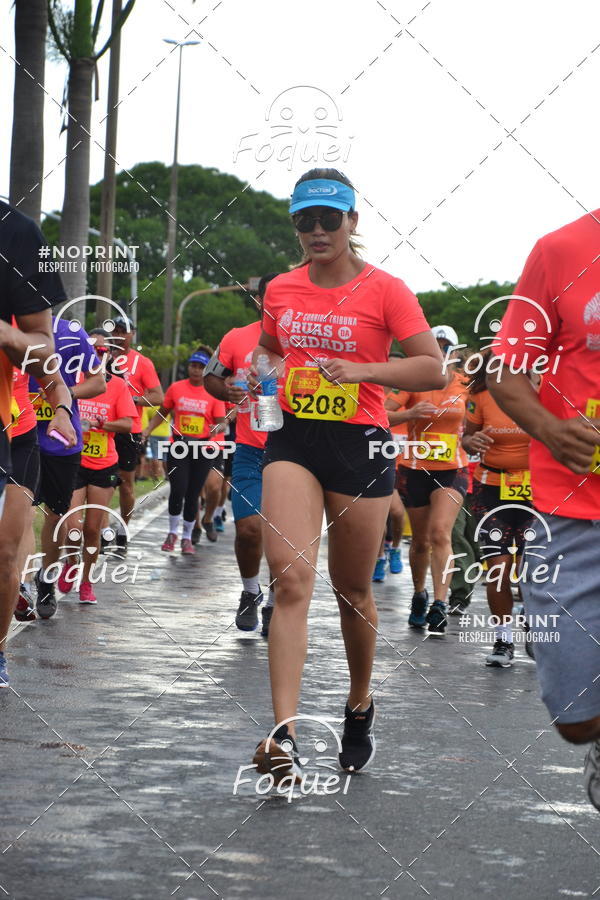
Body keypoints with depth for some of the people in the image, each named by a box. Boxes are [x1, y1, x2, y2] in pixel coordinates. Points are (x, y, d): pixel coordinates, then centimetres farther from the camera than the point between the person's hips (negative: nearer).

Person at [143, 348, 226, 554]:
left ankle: (187, 537, 20)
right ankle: (172, 533, 8)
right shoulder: (176, 388, 4)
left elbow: (221, 421, 1)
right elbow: (162, 413, 13)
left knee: (192, 494, 4)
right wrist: (146, 431, 2)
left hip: (202, 449, 0)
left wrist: (217, 428, -22)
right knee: (178, 489, -13)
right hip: (178, 445, 0)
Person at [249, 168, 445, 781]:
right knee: (291, 577, -16)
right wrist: (262, 370, 4)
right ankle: (284, 736, -24)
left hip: (360, 444, -2)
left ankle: (360, 704, 36)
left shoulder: (384, 290, -4)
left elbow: (433, 369, -9)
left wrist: (363, 369, -22)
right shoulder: (280, 289, 9)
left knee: (351, 590, 9)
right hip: (293, 439, 2)